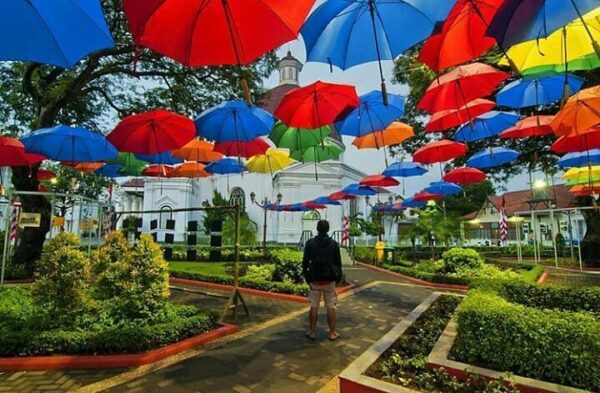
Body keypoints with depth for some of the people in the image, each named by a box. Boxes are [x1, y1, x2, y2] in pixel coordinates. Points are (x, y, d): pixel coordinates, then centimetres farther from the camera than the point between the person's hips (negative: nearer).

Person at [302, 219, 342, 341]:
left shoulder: (310, 243, -4)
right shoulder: (334, 244, -3)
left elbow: (305, 261, -3)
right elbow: (338, 262, 1)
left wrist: (306, 276, 7)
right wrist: (338, 277, 12)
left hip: (315, 279, 0)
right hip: (329, 279, 0)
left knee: (314, 306, 9)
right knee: (331, 306, 9)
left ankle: (312, 332, 16)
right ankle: (332, 333, 15)